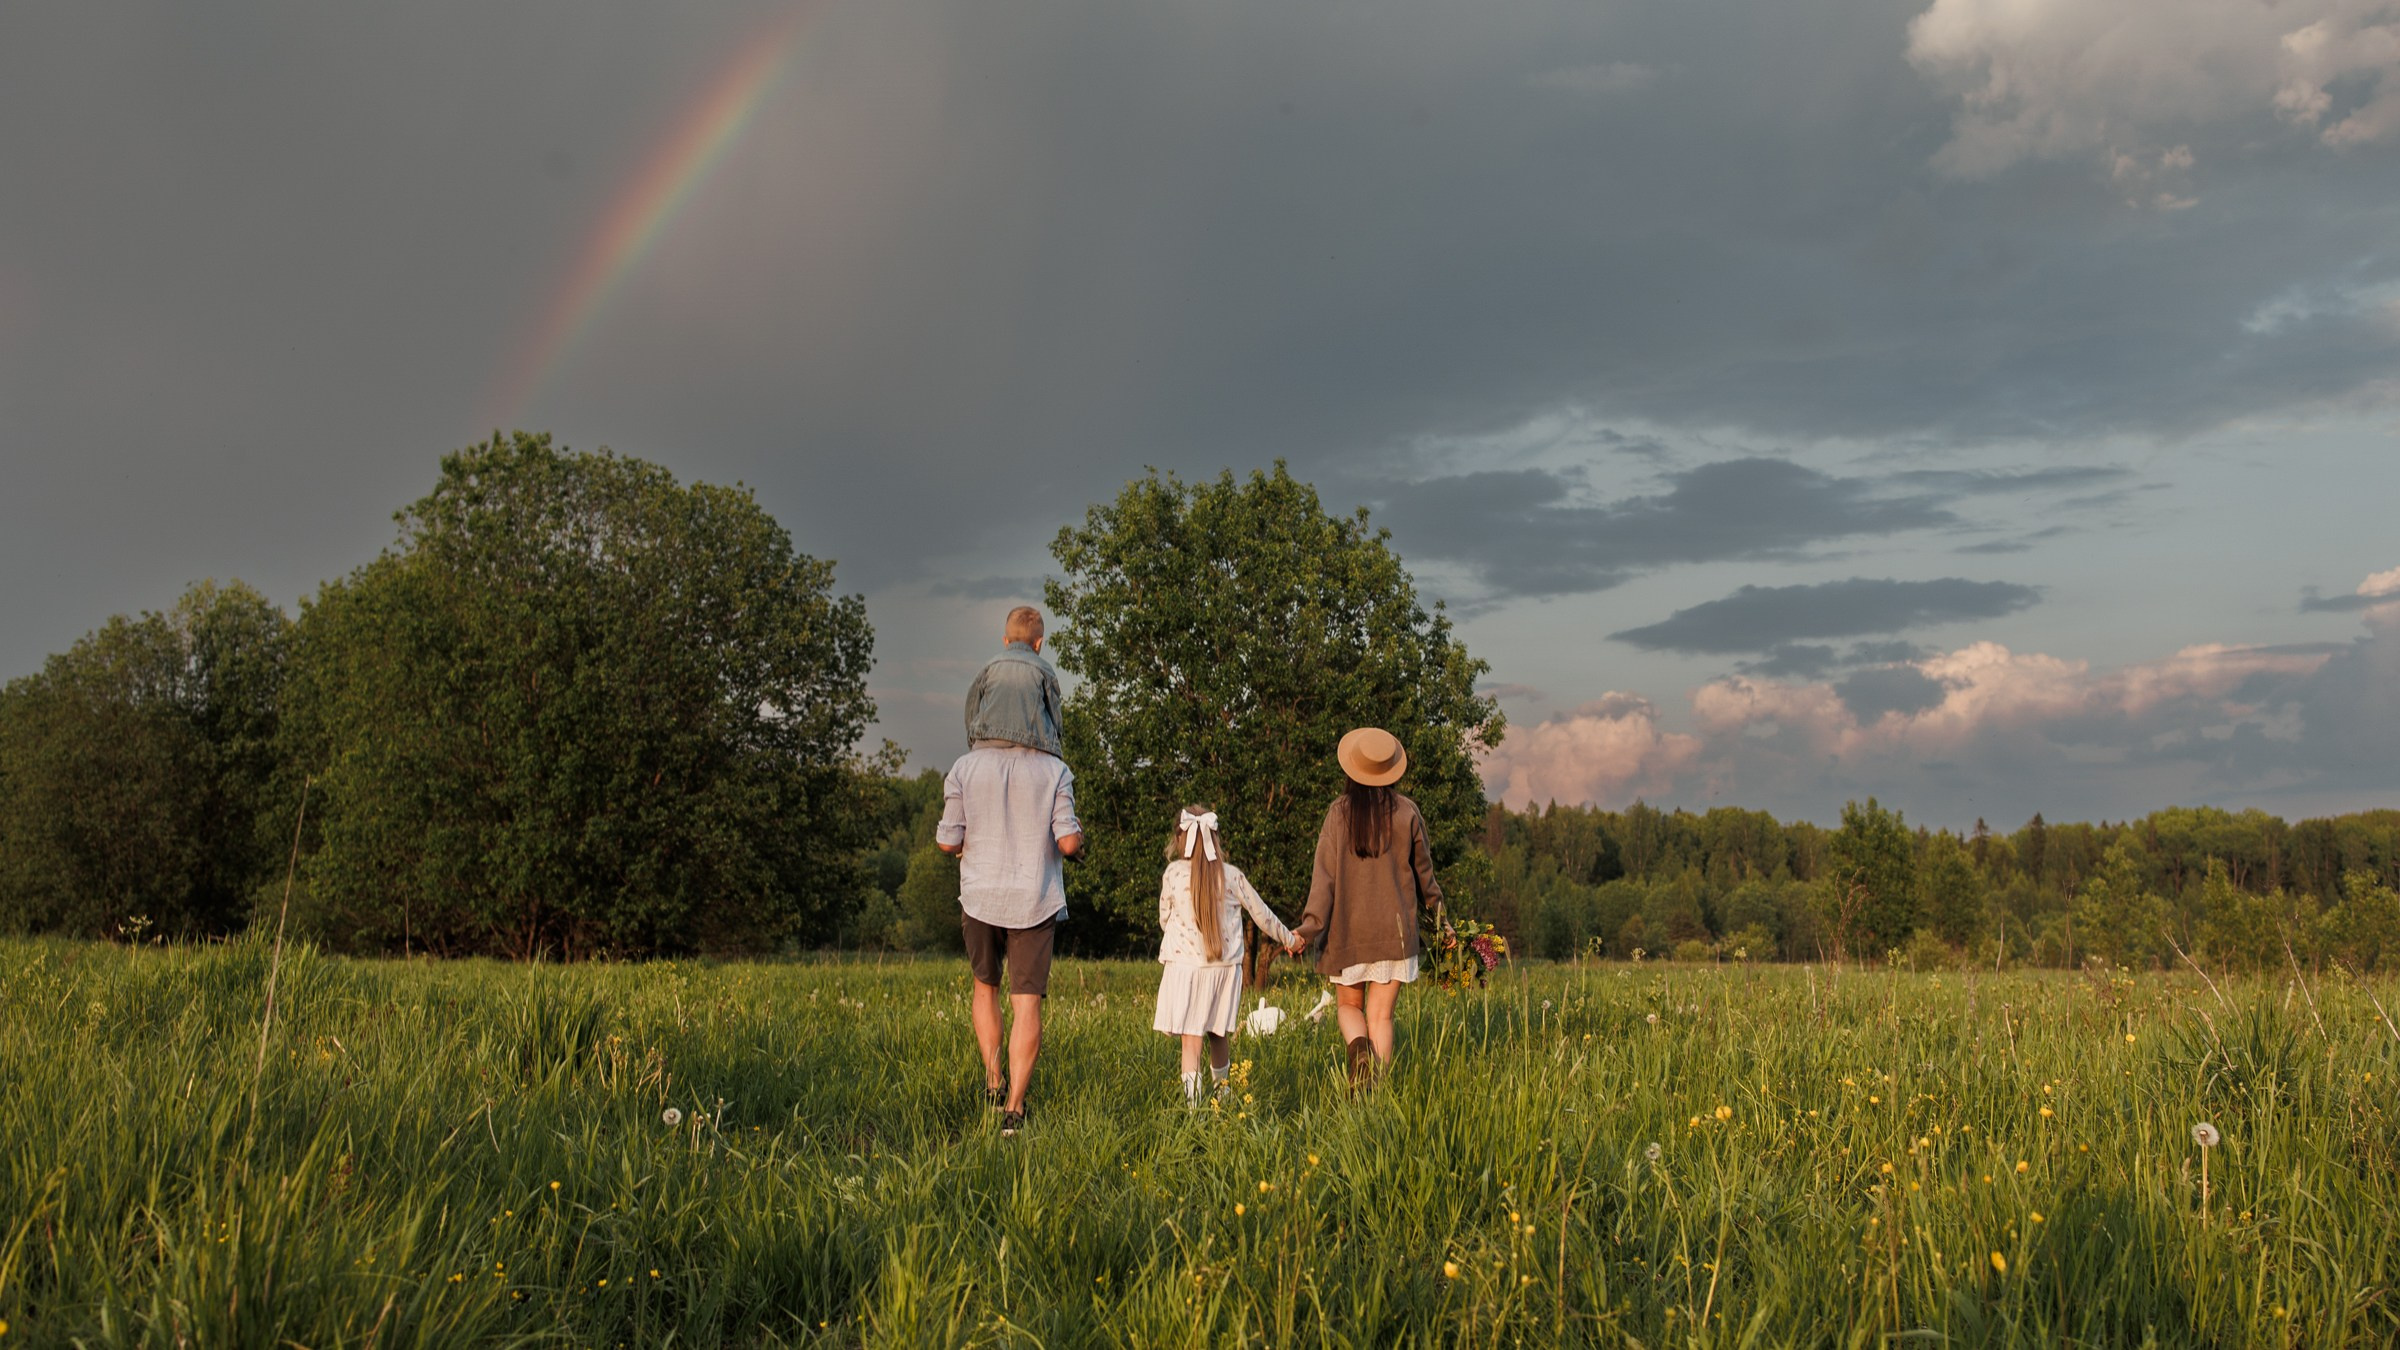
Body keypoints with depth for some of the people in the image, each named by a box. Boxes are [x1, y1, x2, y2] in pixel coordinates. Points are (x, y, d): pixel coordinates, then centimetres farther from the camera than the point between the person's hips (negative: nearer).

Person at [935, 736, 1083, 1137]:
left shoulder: (965, 768, -2)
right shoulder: (1054, 770, -4)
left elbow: (947, 842, -1)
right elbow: (1068, 843, -9)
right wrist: (1077, 835, 13)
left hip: (980, 899, 1)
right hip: (1035, 904, -1)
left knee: (986, 986, 23)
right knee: (1027, 1002, 0)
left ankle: (993, 1080, 15)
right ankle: (1013, 1109, -4)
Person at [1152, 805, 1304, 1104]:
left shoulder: (1173, 873, -3)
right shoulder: (1232, 875, 1)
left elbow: (1164, 920, 8)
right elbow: (1262, 914, 12)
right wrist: (1289, 940, 28)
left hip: (1185, 965, -2)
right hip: (1225, 967, 3)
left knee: (1191, 1039, -2)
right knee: (1219, 1035, 17)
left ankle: (1192, 1099, -11)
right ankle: (1222, 1091, 30)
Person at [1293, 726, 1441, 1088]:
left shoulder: (1339, 812, -5)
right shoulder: (1406, 812, -2)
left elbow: (1325, 871, -9)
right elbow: (1422, 868, 10)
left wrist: (1312, 923, -10)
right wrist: (1434, 904, 26)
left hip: (1348, 929, 0)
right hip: (1395, 929, 1)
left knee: (1348, 1005, 17)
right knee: (1381, 1015, 5)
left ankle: (1358, 1045, -14)